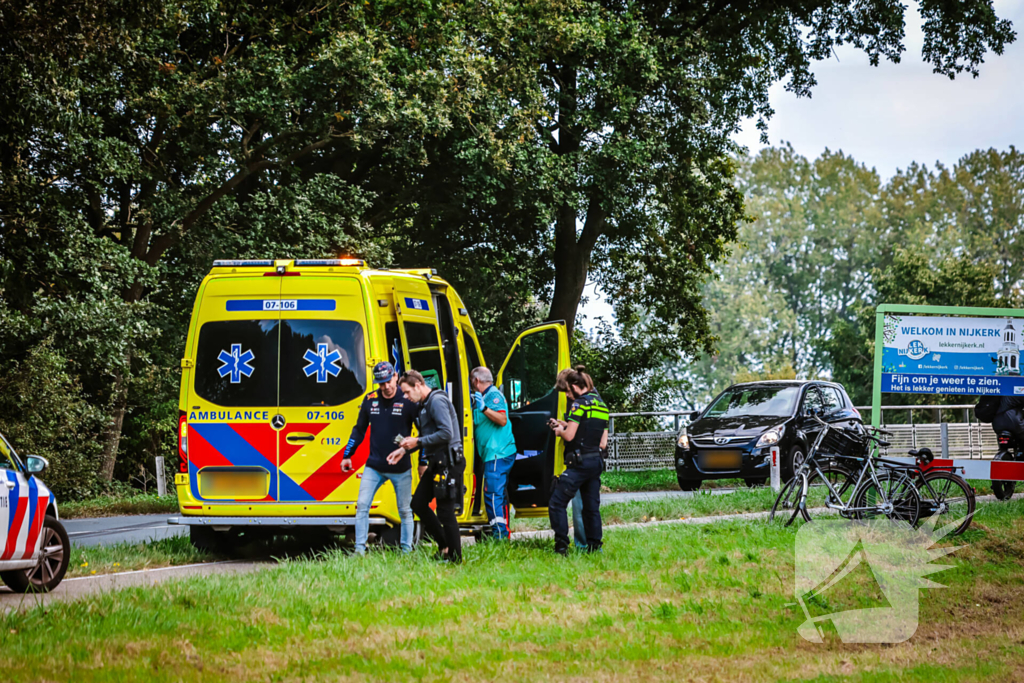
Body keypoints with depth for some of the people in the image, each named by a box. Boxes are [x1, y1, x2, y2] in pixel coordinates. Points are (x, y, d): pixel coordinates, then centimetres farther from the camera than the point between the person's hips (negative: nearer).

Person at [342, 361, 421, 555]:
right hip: (374, 466, 3)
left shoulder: (408, 401, -7)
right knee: (362, 506, -5)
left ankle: (407, 551, 18)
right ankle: (360, 549, -1)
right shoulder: (370, 399, 3)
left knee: (405, 511, 7)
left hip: (400, 469, -3)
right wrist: (347, 455, 13)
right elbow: (359, 429, 14)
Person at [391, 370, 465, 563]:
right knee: (418, 503, 11)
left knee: (445, 511, -6)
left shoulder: (437, 401, -15)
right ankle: (444, 545, 18)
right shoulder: (425, 404, 17)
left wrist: (417, 442, -17)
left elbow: (446, 433, -23)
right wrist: (405, 449, 13)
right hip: (436, 463, 11)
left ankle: (455, 558, 2)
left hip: (448, 462, -11)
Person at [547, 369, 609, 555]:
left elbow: (569, 436, -16)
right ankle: (594, 545, 11)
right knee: (592, 506, 13)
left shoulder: (580, 404, -11)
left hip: (579, 462, -8)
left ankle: (561, 545, -12)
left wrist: (560, 430, 8)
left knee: (557, 503, -5)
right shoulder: (601, 405, 16)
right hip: (596, 462, 8)